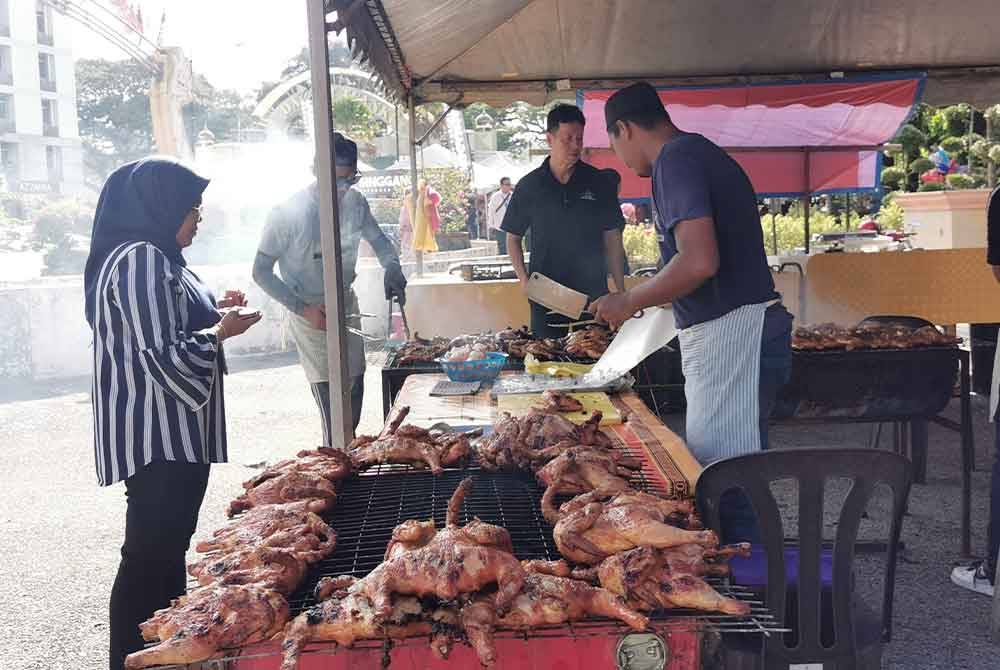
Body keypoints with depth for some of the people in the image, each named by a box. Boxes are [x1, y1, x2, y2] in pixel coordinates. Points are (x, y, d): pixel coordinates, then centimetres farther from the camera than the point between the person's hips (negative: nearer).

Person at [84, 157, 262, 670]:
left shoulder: (154, 257, 15)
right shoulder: (141, 260, -19)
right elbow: (160, 356, -24)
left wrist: (211, 310, 13)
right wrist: (221, 332, -12)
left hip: (171, 434, 11)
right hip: (157, 439, -11)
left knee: (170, 542, 20)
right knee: (151, 555, -3)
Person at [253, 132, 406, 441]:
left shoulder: (354, 201, -4)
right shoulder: (288, 214, -19)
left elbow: (377, 239, 14)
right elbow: (261, 271, -12)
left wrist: (392, 268, -7)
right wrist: (303, 309, -20)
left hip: (347, 306, 6)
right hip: (312, 314, -6)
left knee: (354, 394, 14)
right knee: (332, 407, -9)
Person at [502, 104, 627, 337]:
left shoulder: (597, 182, 4)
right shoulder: (530, 186, 3)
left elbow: (612, 239, 6)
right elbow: (513, 237, 9)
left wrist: (621, 292, 1)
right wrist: (524, 279, -6)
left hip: (594, 294, 1)